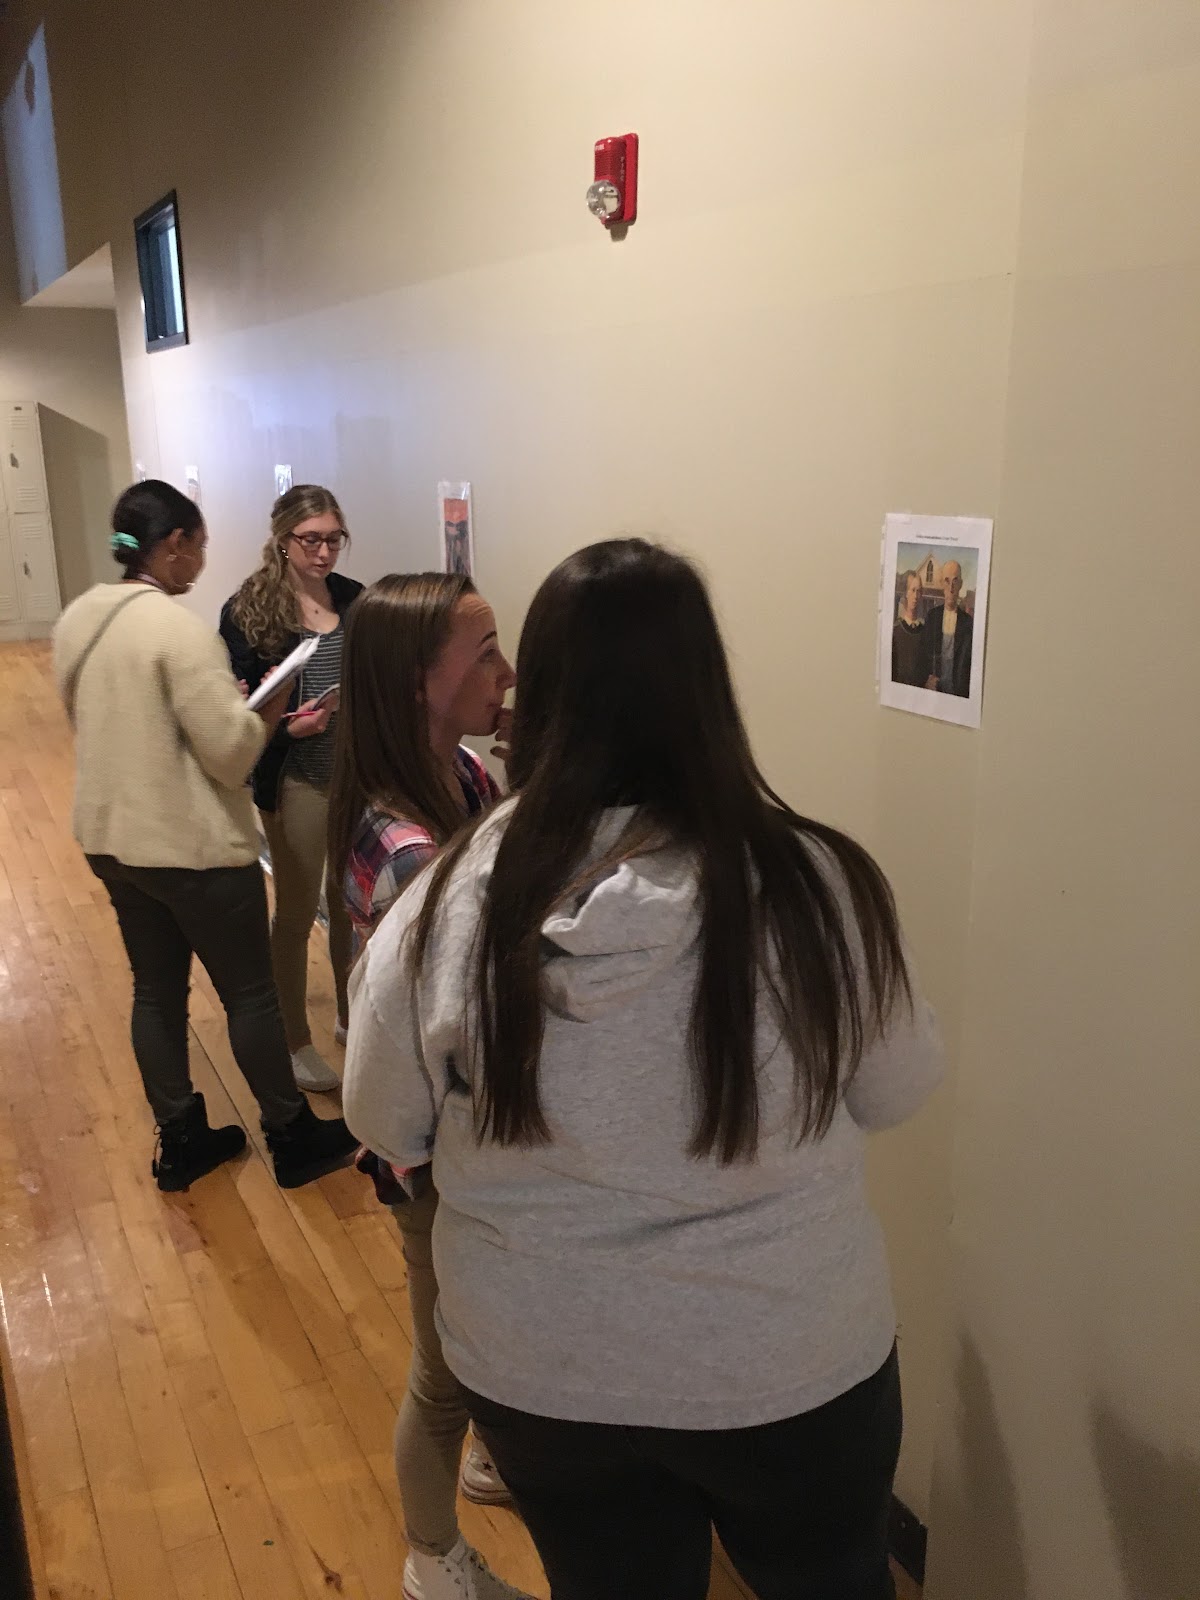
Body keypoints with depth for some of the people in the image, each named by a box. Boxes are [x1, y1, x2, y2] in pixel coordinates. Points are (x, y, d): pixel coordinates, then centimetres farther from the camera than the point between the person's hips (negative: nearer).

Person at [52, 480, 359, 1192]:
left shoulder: (78, 619, 3)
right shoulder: (181, 629, -23)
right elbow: (232, 752, -23)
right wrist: (266, 711, -3)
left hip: (112, 839, 8)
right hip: (195, 848, -8)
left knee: (157, 991, 18)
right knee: (251, 994, 9)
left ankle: (179, 1141, 32)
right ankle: (293, 1137, 25)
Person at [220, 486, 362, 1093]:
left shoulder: (356, 599, 2)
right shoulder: (248, 609, -9)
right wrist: (288, 726, -24)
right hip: (295, 780, -4)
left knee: (351, 902, 16)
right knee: (296, 911, 9)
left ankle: (351, 1018, 37)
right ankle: (295, 1039, 27)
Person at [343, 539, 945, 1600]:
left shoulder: (447, 901, -19)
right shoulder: (810, 882, -23)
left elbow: (387, 1126, -4)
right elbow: (898, 1089, -6)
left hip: (540, 1369, 1)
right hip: (793, 1362, 0)